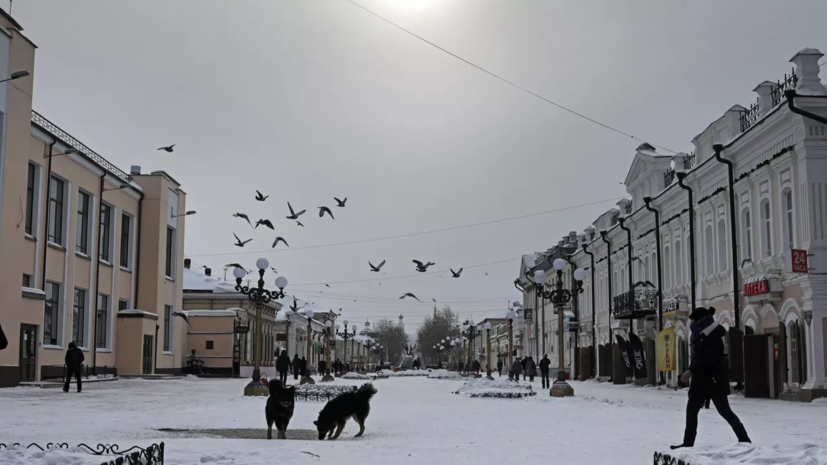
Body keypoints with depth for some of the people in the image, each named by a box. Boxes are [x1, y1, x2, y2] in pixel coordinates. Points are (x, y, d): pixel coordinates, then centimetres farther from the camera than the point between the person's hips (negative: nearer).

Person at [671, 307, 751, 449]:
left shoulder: (714, 337, -17)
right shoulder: (701, 336, 12)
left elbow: (708, 360, -25)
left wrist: (691, 371, -27)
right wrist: (693, 374, 12)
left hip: (714, 379, -9)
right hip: (702, 379, 9)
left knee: (724, 410, -4)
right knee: (691, 409, 7)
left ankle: (744, 439, 7)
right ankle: (688, 442, 12)